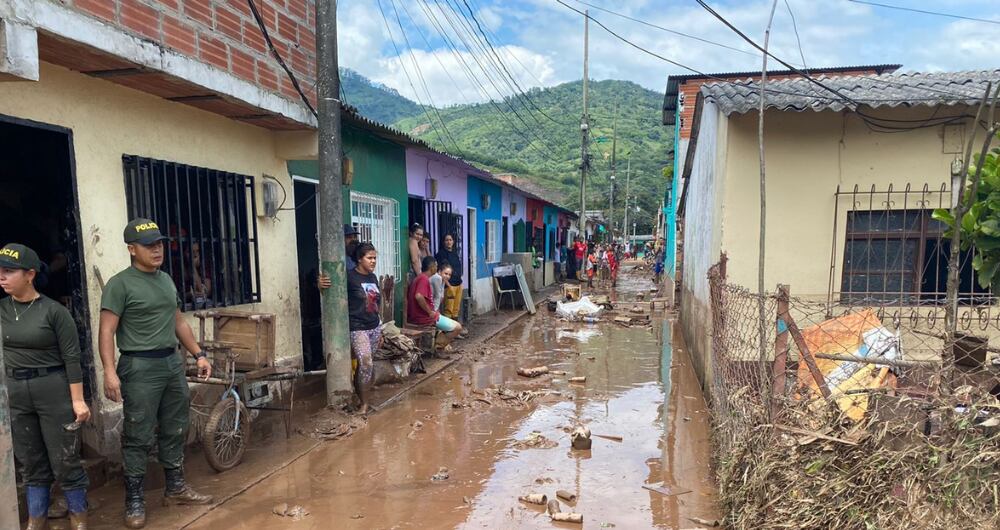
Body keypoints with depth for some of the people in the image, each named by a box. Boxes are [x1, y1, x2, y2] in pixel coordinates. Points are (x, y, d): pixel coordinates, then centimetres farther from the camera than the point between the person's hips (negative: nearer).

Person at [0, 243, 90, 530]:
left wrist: (78, 400, -12)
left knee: (64, 460, 4)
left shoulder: (54, 311, -11)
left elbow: (71, 358, -11)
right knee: (30, 462, 16)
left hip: (53, 389, -4)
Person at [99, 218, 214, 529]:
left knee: (174, 431, 14)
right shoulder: (120, 284, -9)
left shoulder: (166, 280, 13)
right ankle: (135, 501, 13)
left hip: (172, 363, 7)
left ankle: (175, 488, 27)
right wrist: (110, 371, -23)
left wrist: (199, 354, 15)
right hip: (140, 367, -7)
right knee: (139, 438, 0)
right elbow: (106, 331, -14)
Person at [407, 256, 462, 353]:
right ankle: (436, 345, -3)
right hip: (425, 317, -10)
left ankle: (443, 342, 20)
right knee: (457, 327, -6)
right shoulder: (424, 279, -17)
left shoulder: (419, 278, 14)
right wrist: (430, 312, -21)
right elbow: (419, 296, -34)